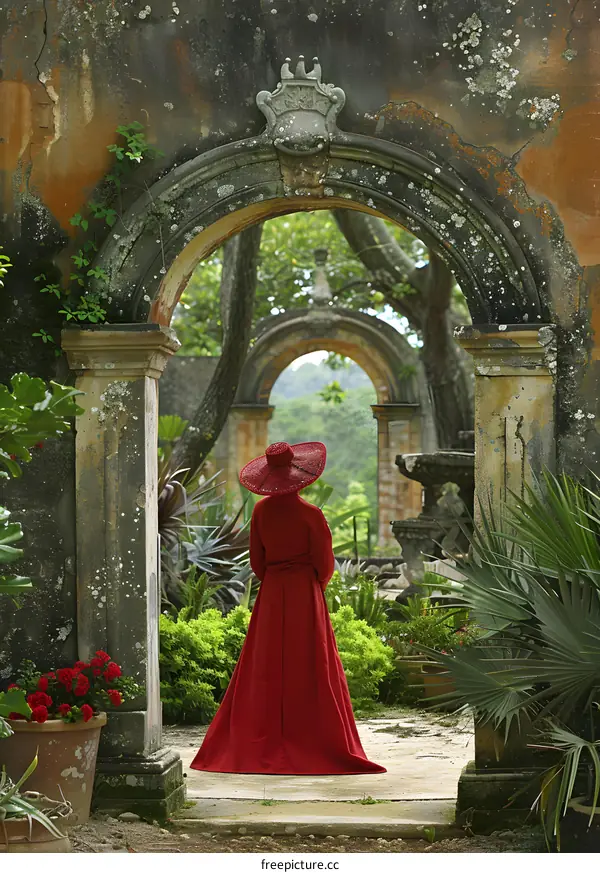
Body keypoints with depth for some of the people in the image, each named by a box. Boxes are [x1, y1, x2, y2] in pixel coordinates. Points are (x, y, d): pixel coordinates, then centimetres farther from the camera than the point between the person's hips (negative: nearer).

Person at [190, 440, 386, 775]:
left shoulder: (261, 511, -1)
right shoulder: (311, 515, -13)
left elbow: (257, 561, 5)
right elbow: (325, 563, -6)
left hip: (270, 596, 4)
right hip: (306, 595, -4)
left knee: (266, 674, 8)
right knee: (309, 672, 1)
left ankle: (259, 745, 9)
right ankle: (311, 745, 0)